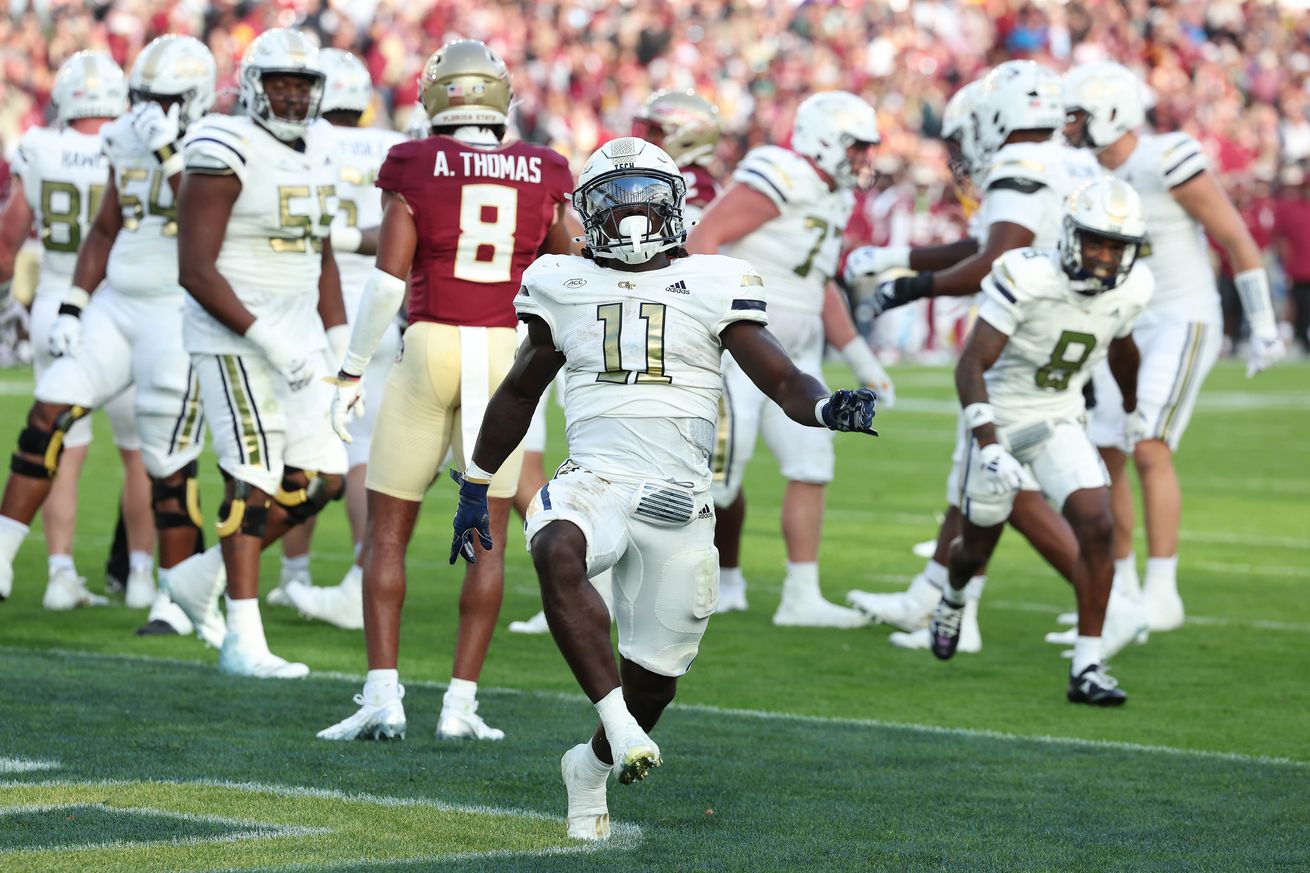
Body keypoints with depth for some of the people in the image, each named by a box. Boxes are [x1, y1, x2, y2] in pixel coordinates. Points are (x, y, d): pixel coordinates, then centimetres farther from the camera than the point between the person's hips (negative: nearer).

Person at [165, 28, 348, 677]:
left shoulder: (315, 154, 11)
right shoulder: (227, 155, -14)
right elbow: (195, 270, -18)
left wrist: (342, 347, 12)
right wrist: (265, 339, -22)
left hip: (295, 334, 8)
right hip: (231, 336, -8)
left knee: (320, 479, 3)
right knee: (254, 481, -9)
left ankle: (204, 575, 20)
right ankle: (243, 642, -4)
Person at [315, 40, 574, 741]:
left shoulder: (415, 168, -4)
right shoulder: (543, 176, 3)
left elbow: (388, 277, -9)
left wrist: (352, 371, -3)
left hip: (429, 348, -2)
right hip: (506, 354, 2)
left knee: (387, 530, 7)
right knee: (488, 537, 9)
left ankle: (383, 695, -4)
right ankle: (460, 703, 5)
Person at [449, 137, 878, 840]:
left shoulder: (713, 286, 6)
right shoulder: (564, 286, 12)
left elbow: (782, 380, 1)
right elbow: (519, 392, 24)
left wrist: (829, 407, -22)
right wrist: (474, 488, 26)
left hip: (679, 501, 0)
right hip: (593, 482, 0)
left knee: (654, 676, 7)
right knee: (556, 553, -37)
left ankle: (591, 765, 38)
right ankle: (618, 724, -36)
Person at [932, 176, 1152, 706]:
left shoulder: (1129, 290, -11)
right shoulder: (1027, 279, -29)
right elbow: (970, 366, -30)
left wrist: (1131, 408, 32)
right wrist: (989, 446, -40)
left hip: (1060, 424, 3)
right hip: (1000, 420, -3)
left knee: (1098, 528, -18)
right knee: (979, 547, 15)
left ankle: (1087, 669, -13)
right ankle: (953, 598, 53)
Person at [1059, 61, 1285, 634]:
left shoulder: (1167, 163, -19)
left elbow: (1236, 238, -13)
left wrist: (1263, 325, -12)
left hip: (1182, 324, -8)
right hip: (1126, 329, 8)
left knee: (1149, 452, -18)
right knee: (1104, 457, 4)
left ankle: (1162, 594, -13)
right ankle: (1122, 591, 16)